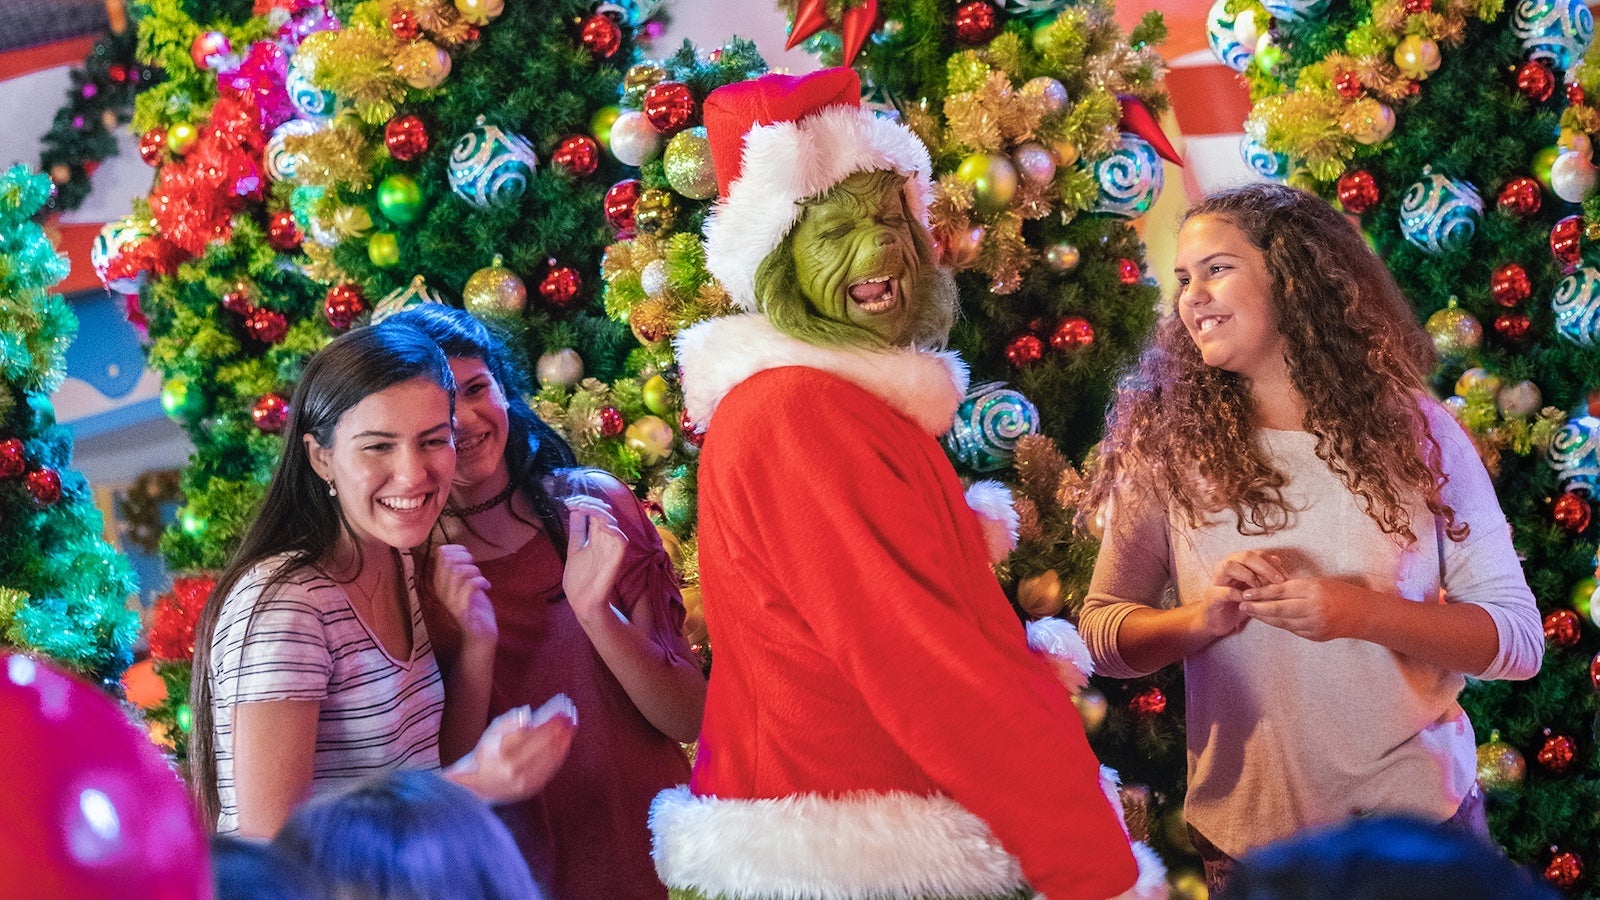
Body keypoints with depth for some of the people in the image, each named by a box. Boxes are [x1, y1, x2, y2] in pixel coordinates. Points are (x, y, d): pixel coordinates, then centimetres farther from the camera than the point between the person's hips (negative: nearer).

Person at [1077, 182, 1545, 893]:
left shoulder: (1414, 433, -5)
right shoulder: (1169, 448, -3)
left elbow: (1519, 638, -7)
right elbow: (1102, 629, 0)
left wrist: (1362, 614, -22)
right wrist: (1202, 619, -20)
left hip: (1417, 818, 0)